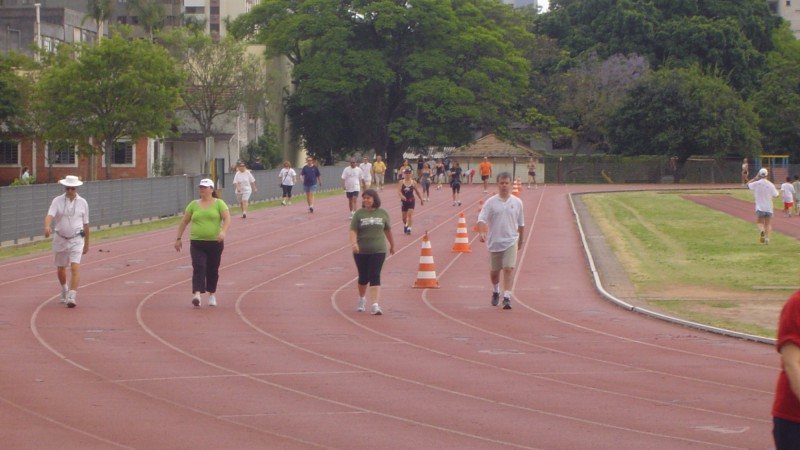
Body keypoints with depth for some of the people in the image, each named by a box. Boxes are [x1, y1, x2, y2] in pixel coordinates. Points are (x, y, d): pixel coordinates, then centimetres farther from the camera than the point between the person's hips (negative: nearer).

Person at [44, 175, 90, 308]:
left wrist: (87, 243, 12)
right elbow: (50, 215, -19)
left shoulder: (82, 202, 1)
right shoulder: (57, 201, -3)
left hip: (76, 239, -1)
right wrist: (47, 226, -41)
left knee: (75, 267, -17)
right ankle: (64, 289, 43)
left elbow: (86, 224, 8)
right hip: (60, 239, 1)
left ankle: (72, 297, -21)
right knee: (60, 269, 15)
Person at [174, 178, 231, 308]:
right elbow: (184, 221, 12)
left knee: (212, 270, 10)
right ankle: (196, 294, -27)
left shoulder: (219, 203, 1)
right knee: (198, 268, -15)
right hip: (197, 243, 1)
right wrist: (179, 238, 9)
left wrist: (223, 231, -26)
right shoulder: (193, 204, 8)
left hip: (215, 243, -1)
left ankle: (212, 295, 27)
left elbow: (227, 218, -9)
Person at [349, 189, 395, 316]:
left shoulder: (382, 213, 3)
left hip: (378, 251, -1)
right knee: (363, 277, 13)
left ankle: (375, 305, -16)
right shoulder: (359, 213, -1)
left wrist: (392, 245, 24)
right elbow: (353, 230, -8)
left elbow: (388, 230, 15)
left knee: (375, 277, -11)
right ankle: (361, 299, 38)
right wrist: (354, 243, -26)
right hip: (361, 251, 1)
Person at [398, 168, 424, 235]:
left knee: (410, 214, -14)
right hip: (404, 201, 1)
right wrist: (402, 196, -36)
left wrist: (421, 199, 13)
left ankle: (409, 228, -16)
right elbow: (399, 190, -16)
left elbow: (417, 191, 7)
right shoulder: (401, 182, -4)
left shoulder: (413, 182, -2)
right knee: (404, 216, 13)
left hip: (411, 201, -1)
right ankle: (405, 225, 41)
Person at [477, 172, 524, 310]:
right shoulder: (491, 202, -3)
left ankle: (507, 297, -13)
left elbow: (521, 223, 13)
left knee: (509, 269, -13)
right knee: (494, 271, 13)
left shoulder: (517, 202, 2)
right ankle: (496, 291, 39)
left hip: (511, 241, 0)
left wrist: (520, 239, 19)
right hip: (494, 242, 0)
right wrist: (481, 232, -29)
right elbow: (481, 218, -11)